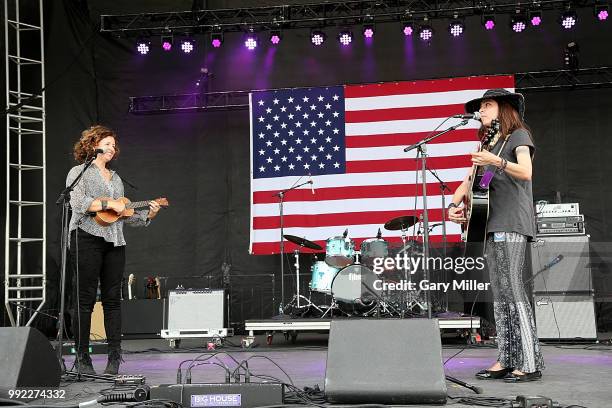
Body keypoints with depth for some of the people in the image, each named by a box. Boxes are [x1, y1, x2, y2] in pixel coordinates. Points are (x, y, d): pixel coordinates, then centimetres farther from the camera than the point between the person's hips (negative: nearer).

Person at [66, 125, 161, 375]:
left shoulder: (115, 178, 24)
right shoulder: (79, 172, 5)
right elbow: (77, 203, -12)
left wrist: (148, 215, 7)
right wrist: (108, 204, -16)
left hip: (114, 242, 6)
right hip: (87, 239, -6)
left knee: (113, 298, 3)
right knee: (85, 298, -4)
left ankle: (115, 355, 5)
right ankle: (82, 357, 1)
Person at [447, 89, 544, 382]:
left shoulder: (519, 135, 1)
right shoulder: (488, 144, 24)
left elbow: (526, 172, -16)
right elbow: (470, 181, 23)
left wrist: (498, 162, -32)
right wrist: (453, 206, 7)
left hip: (511, 224, -8)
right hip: (491, 224, 8)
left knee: (512, 290, -14)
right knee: (499, 295, 6)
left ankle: (530, 364, -11)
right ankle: (505, 360, 9)